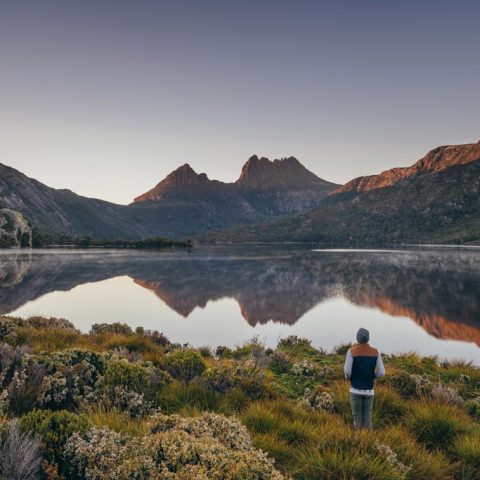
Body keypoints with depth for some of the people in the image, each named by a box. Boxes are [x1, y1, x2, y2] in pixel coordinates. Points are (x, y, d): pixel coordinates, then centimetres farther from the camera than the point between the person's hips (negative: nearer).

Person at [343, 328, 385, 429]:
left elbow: (347, 371, -18)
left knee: (357, 417, 9)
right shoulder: (375, 352, -5)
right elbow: (381, 372, -7)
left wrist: (348, 377, 6)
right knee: (367, 417, 13)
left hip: (355, 389, -2)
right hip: (369, 390, 2)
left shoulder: (351, 351, -12)